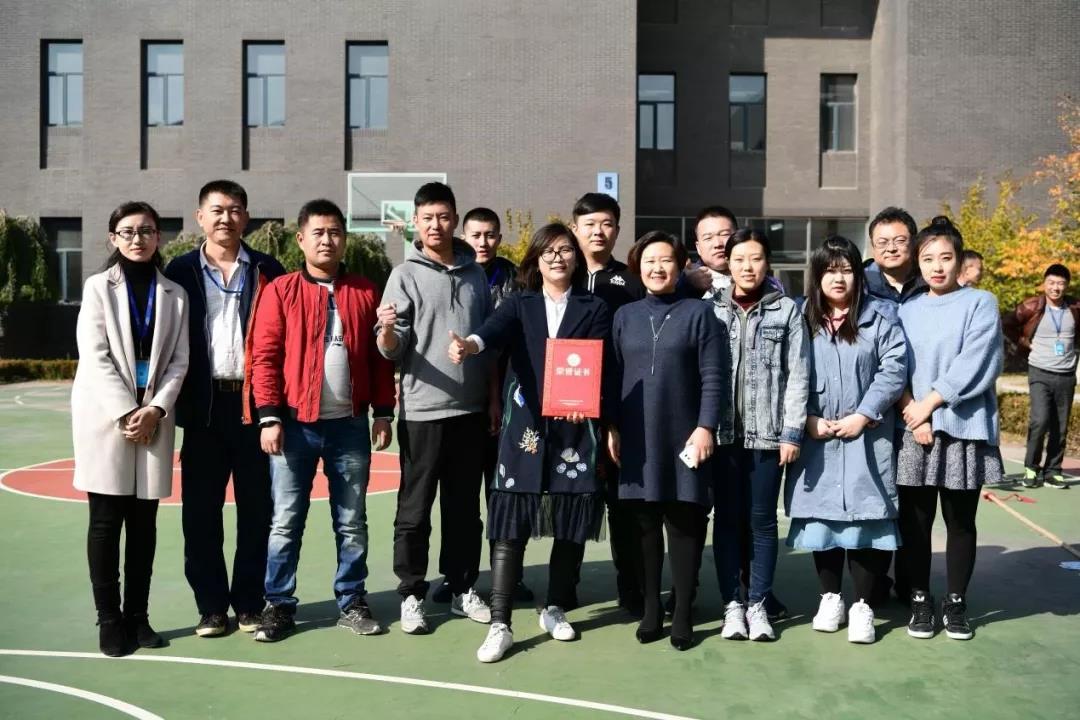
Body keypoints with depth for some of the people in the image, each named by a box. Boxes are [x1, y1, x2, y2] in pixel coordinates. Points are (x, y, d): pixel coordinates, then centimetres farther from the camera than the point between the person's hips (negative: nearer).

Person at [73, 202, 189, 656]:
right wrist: (126, 412, -13)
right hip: (106, 417, -2)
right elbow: (94, 357, -5)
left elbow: (178, 360, 4)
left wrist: (155, 409, -10)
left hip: (154, 418, 2)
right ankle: (109, 620, 10)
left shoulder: (174, 294, 9)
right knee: (106, 521, 1)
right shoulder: (98, 287, 3)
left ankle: (137, 616, 15)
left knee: (144, 522, 6)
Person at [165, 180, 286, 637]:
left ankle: (249, 602, 18)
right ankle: (211, 605, 18)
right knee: (201, 510, 5)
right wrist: (173, 401, -3)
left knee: (256, 508, 6)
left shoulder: (267, 271, 6)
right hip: (205, 404, 1)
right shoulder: (181, 271, 7)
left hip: (254, 402, 0)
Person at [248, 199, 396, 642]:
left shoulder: (365, 293, 6)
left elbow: (379, 358, 7)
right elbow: (264, 357, -5)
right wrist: (270, 416, -11)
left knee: (352, 522, 11)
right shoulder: (280, 291, 0)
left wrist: (382, 412, 3)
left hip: (350, 425, 2)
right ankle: (279, 605, 19)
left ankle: (352, 602, 23)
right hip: (295, 424, -2)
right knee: (286, 521, 6)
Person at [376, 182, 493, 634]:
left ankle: (463, 589, 25)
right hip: (423, 411, -4)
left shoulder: (476, 273, 9)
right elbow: (392, 351, -7)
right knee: (415, 509, 4)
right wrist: (387, 332, -29)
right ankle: (412, 595, 16)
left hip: (471, 409, 4)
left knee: (465, 506, 13)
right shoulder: (406, 274, -3)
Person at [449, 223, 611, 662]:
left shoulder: (594, 309, 9)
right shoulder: (519, 304, 9)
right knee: (510, 527, -2)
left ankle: (554, 609, 27)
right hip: (524, 425, -1)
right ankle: (500, 625, 5)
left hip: (574, 427, 1)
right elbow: (496, 330, -13)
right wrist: (470, 344, -37)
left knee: (572, 526, 8)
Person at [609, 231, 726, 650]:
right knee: (644, 525, 8)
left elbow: (713, 378, -4)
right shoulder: (625, 316, 10)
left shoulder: (698, 313, 1)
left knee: (684, 525, 4)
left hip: (683, 436, -2)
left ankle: (682, 616, 15)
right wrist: (610, 428, 3)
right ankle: (650, 610, 20)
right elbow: (613, 376, 9)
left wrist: (705, 427, -12)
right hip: (636, 438, 3)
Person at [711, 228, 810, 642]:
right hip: (723, 431, 1)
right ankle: (732, 604, 16)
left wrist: (792, 433, -6)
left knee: (762, 520, 6)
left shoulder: (787, 310, 5)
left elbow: (798, 376, 1)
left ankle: (758, 604, 18)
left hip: (768, 432, 0)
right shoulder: (711, 309, 6)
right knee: (727, 518, 6)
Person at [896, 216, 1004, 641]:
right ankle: (920, 601, 18)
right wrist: (912, 413, -11)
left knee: (960, 522, 7)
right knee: (915, 521, 5)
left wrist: (929, 403, -12)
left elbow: (973, 364, -10)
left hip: (964, 429, -2)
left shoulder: (981, 304, 1)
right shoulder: (906, 312, 10)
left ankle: (956, 603, 20)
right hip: (914, 431, 2)